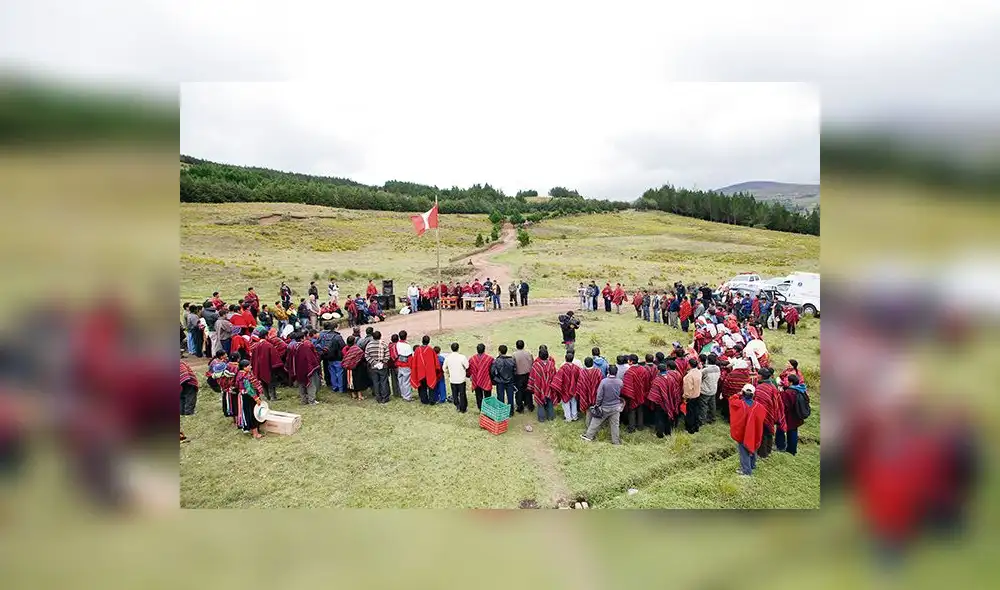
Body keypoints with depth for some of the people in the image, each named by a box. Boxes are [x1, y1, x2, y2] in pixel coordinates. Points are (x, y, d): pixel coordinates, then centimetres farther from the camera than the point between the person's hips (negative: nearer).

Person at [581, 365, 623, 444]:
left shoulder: (604, 381, -21)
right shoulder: (620, 382, -12)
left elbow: (599, 395, -16)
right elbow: (620, 393, 4)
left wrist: (597, 404, -2)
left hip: (605, 407, -2)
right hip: (616, 407, 2)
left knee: (596, 422, 12)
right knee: (615, 424, 12)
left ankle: (589, 436, 22)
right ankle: (616, 441, 19)